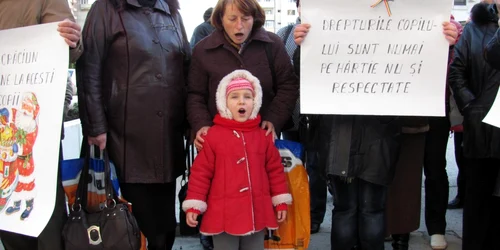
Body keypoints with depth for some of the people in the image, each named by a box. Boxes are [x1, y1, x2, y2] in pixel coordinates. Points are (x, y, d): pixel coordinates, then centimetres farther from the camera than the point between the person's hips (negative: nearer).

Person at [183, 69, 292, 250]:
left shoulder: (263, 136, 4)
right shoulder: (213, 135, -6)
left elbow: (275, 169, 9)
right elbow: (201, 172, -5)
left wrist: (280, 201, 8)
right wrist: (194, 205, -8)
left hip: (257, 214, 4)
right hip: (223, 214, -3)